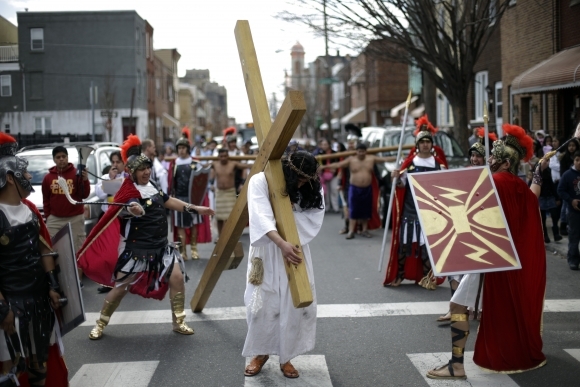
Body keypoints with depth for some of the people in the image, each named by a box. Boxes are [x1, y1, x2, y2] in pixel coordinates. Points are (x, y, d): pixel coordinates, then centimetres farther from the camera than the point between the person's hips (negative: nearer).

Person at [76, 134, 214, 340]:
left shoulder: (151, 186, 7)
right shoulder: (130, 192, -19)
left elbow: (169, 201, 20)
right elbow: (136, 209, -42)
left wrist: (196, 208, 21)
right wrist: (134, 210, -66)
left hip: (160, 246, 7)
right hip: (137, 248, -7)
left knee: (177, 277, -5)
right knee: (120, 287, 1)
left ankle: (178, 322, 10)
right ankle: (100, 324, 21)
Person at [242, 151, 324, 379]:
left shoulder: (311, 190, -5)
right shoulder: (260, 181, -15)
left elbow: (312, 224, -10)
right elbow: (262, 218, -27)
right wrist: (282, 244, -39)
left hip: (295, 250, 3)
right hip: (266, 251, -2)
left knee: (295, 305, -1)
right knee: (262, 304, 0)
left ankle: (286, 357, 14)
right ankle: (260, 353, 20)